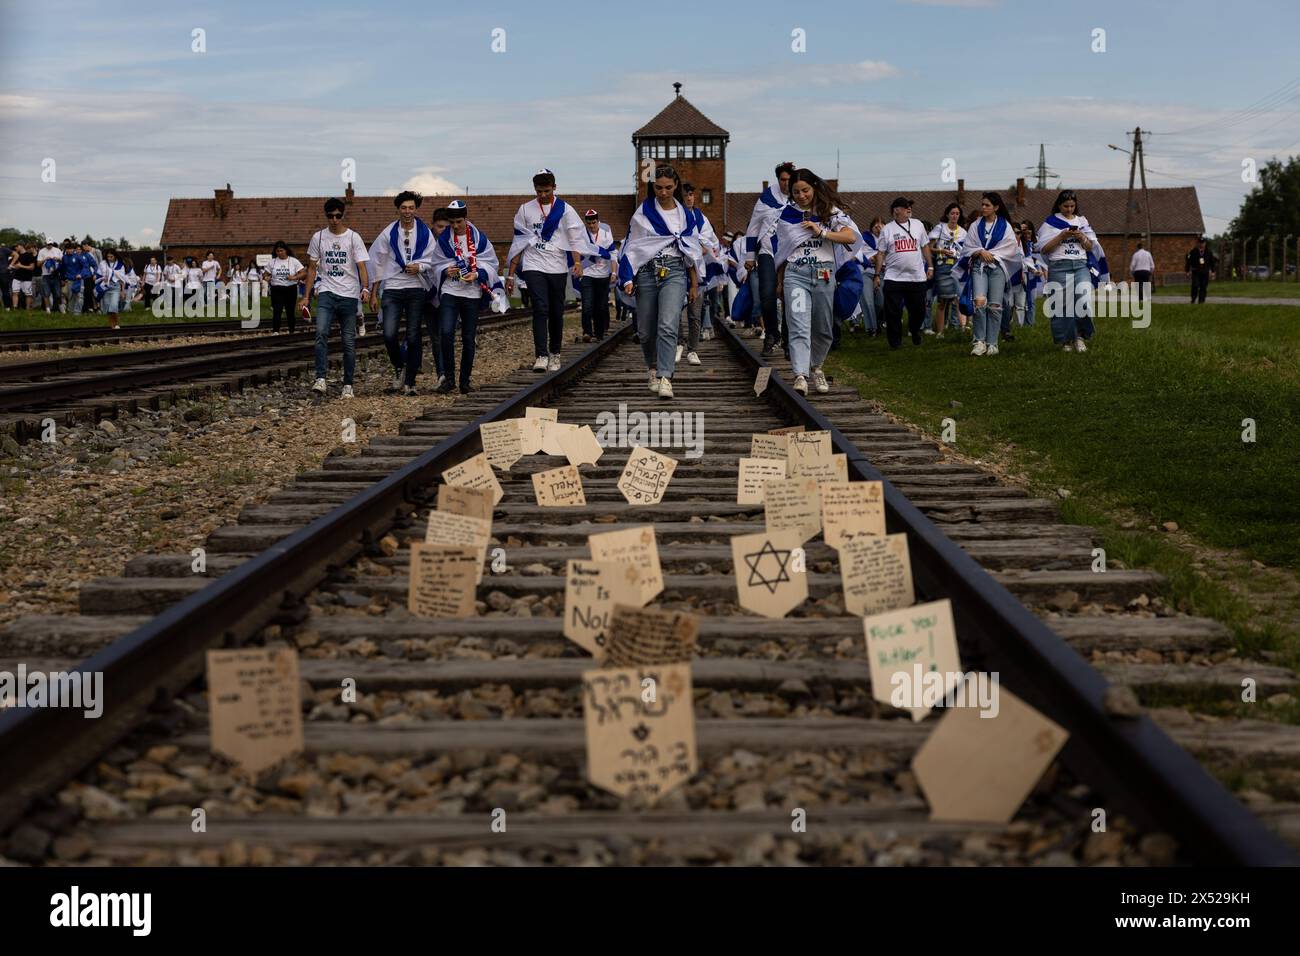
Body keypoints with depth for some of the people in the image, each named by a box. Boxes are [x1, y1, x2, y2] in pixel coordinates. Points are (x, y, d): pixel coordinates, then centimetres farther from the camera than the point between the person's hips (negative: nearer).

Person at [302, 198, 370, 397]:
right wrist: (306, 296, 9)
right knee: (321, 332, -21)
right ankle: (320, 379, -25)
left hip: (349, 295, -1)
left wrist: (365, 288, -23)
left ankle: (348, 385, 11)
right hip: (326, 293, 1)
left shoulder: (353, 238, 1)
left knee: (349, 341, 2)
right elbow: (312, 268, 14)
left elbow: (361, 267, -5)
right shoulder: (318, 237, 8)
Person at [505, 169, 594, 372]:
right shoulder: (525, 210, 7)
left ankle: (555, 355, 21)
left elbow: (575, 237, -4)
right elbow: (518, 243, 10)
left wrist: (577, 262, -22)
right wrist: (510, 274, 7)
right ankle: (541, 356, -20)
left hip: (558, 268, 1)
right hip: (533, 266, -1)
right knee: (541, 309, -16)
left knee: (557, 312, 8)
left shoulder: (564, 209, 4)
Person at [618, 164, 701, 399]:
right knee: (646, 330, 5)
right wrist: (628, 279, -3)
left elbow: (692, 250, 16)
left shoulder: (684, 214, 11)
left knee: (668, 326, -19)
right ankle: (654, 369, 30)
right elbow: (631, 247, 6)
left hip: (675, 272, -1)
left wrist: (694, 284, 16)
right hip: (647, 272, 1)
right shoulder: (642, 213, 5)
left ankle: (665, 378, -23)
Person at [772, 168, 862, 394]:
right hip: (796, 274, 0)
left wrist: (821, 233, -16)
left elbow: (851, 237, -8)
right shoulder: (787, 215, 12)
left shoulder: (831, 211, 6)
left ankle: (816, 367, 33)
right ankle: (800, 376, -25)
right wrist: (779, 283, 22)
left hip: (824, 274, 0)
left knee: (823, 329, 10)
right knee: (799, 327, -15)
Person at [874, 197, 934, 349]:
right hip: (893, 278, -2)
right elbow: (880, 253, 2)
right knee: (893, 312, -2)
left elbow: (925, 246, 14)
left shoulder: (917, 225, 8)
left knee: (919, 309, 7)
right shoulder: (887, 230, 1)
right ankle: (895, 340, 12)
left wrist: (930, 266, 8)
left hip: (917, 277, 2)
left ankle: (914, 329, 35)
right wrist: (877, 275, -2)